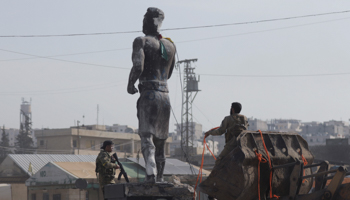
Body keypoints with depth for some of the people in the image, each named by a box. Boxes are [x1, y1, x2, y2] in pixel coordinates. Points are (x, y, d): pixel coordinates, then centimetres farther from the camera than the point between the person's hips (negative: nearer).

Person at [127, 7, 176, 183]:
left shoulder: (141, 41, -2)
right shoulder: (170, 45, 17)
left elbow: (138, 67, -17)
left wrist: (130, 83, -2)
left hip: (149, 94, -6)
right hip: (165, 95, 6)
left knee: (146, 136, -14)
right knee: (160, 139, 14)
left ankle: (151, 173, -32)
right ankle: (159, 176, 18)